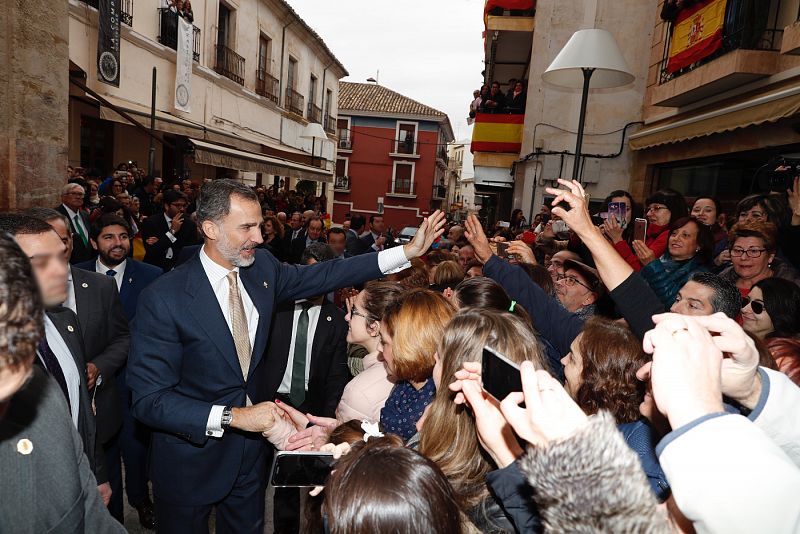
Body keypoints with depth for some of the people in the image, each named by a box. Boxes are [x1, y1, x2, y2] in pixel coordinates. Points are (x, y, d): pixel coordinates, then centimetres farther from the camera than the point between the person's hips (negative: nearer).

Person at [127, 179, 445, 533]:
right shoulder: (164, 299, -23)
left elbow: (323, 275, -2)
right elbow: (149, 399, -21)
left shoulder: (262, 267, -8)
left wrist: (408, 251, -5)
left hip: (250, 451, 5)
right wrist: (231, 417, -28)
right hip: (191, 461, -4)